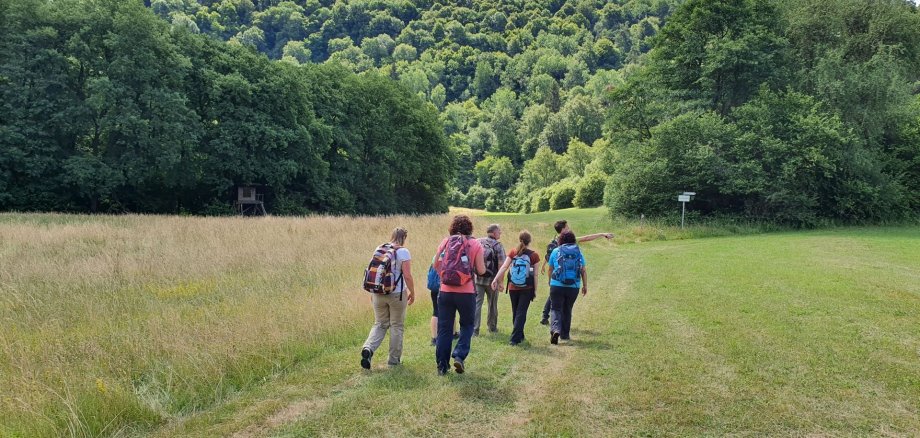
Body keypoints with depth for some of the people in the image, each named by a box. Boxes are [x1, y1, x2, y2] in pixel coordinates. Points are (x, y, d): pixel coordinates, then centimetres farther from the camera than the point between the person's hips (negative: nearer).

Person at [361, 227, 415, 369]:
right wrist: (412, 293, -1)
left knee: (379, 324, 14)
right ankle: (393, 359, 16)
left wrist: (373, 293, 16)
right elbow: (407, 276, -14)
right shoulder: (403, 252, -10)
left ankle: (368, 348, -11)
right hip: (397, 294, -4)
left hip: (378, 293, 4)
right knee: (396, 326, 10)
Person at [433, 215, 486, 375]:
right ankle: (459, 356, 0)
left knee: (444, 329, 9)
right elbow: (481, 271, -5)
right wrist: (478, 267, 17)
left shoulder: (445, 242, 5)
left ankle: (442, 366, 11)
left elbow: (436, 265, 9)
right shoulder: (475, 244, -2)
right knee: (467, 325, 17)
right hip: (466, 293, -2)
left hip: (445, 291, 2)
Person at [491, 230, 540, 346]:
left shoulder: (513, 253, -1)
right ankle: (514, 338, -7)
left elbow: (504, 267, -11)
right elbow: (535, 275, -4)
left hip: (513, 288, 2)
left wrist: (496, 279, -14)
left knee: (515, 312, 16)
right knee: (521, 313, 1)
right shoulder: (534, 255, -5)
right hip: (527, 289, -2)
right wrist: (535, 290, 2)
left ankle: (519, 336, 26)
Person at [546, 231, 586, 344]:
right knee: (567, 310, 17)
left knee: (556, 309, 1)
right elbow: (584, 271, 5)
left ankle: (555, 329, -24)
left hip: (557, 285, -2)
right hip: (573, 287, 2)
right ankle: (565, 334, 25)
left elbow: (550, 269, 10)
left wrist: (550, 281, 27)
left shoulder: (556, 251, 2)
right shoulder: (578, 252, 5)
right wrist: (585, 286, 12)